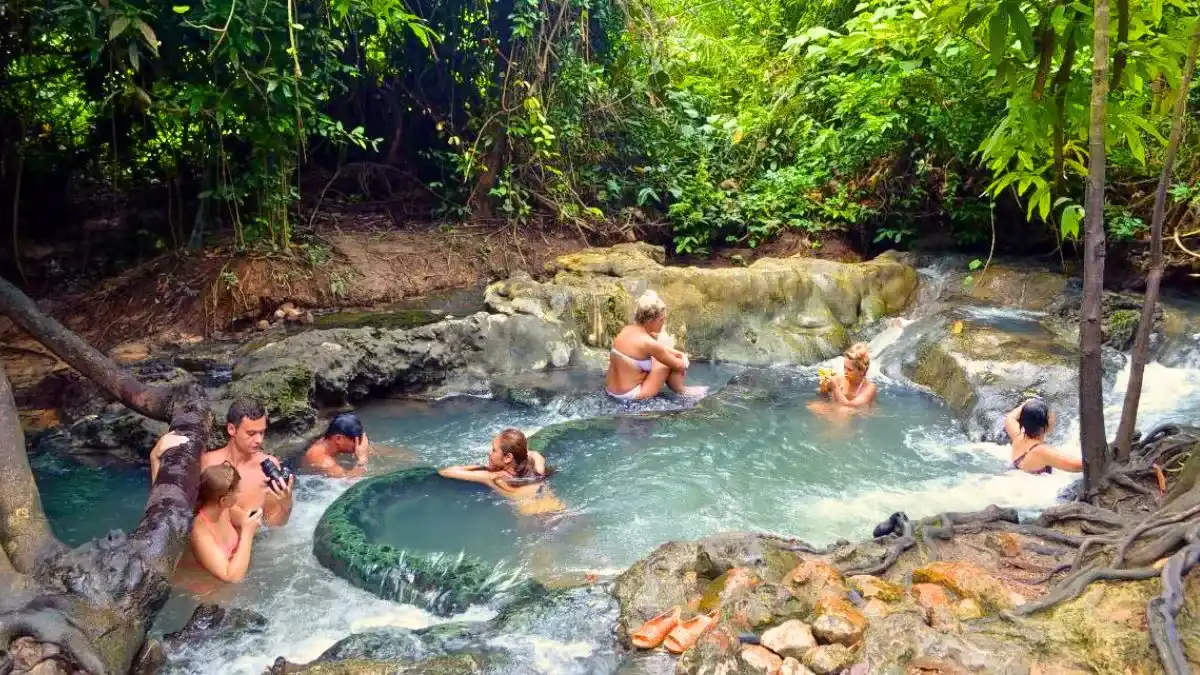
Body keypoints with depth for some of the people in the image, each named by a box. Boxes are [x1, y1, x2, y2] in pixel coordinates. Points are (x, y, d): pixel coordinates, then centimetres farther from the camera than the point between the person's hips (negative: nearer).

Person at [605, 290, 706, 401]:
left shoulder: (627, 330, 0)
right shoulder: (647, 343, -23)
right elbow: (678, 366, -11)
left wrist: (680, 354, 11)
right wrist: (684, 361, 10)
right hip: (630, 397, -8)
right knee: (672, 362, 2)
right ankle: (682, 392, 25)